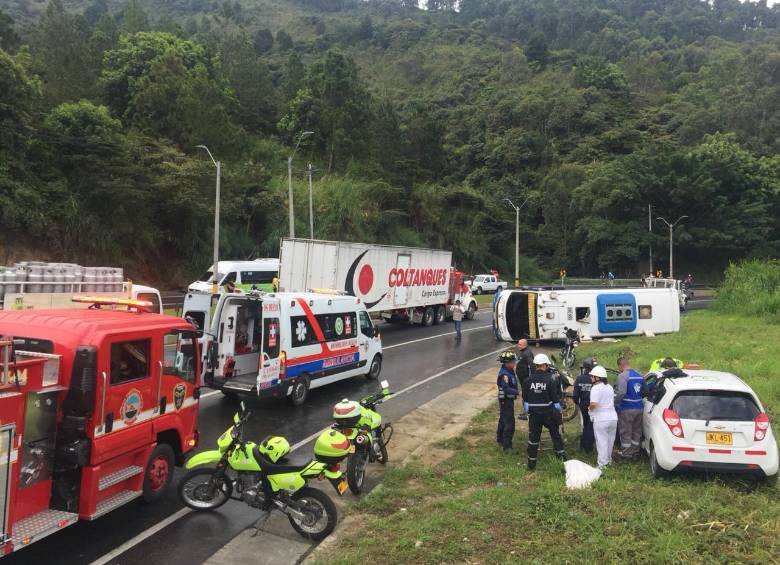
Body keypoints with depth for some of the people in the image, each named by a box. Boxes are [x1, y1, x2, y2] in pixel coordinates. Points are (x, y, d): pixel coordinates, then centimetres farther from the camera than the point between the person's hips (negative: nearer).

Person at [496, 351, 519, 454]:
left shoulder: (510, 371, 6)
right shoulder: (504, 374, -25)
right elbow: (506, 389, -35)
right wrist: (517, 392, -42)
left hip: (508, 400, 10)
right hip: (506, 400, -10)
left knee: (503, 420, 24)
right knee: (509, 423, -8)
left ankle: (500, 440, 40)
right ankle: (507, 447, -3)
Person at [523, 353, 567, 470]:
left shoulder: (528, 380, -5)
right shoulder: (550, 380, -12)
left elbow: (525, 400, 1)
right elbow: (555, 399, -7)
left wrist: (527, 411, 13)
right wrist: (558, 411, 6)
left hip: (534, 413, 2)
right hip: (548, 413, -2)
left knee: (533, 437, 8)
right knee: (555, 434, 19)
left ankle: (531, 463, 13)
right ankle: (561, 454, 23)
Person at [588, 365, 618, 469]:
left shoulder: (596, 388, -16)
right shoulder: (610, 387, 12)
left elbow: (594, 404, -26)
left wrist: (589, 408, -7)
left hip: (601, 419, -8)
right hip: (613, 417, 8)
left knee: (602, 441, -2)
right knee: (610, 440, 18)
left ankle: (603, 464, 0)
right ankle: (609, 459, 31)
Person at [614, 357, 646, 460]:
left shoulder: (622, 376, -16)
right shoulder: (639, 375, 8)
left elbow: (622, 392, -26)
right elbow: (645, 391, 16)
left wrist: (615, 403, -13)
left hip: (627, 409, -7)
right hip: (639, 408, 7)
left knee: (626, 433, 5)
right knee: (636, 432, 18)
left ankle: (626, 454, 11)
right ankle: (635, 453, 27)